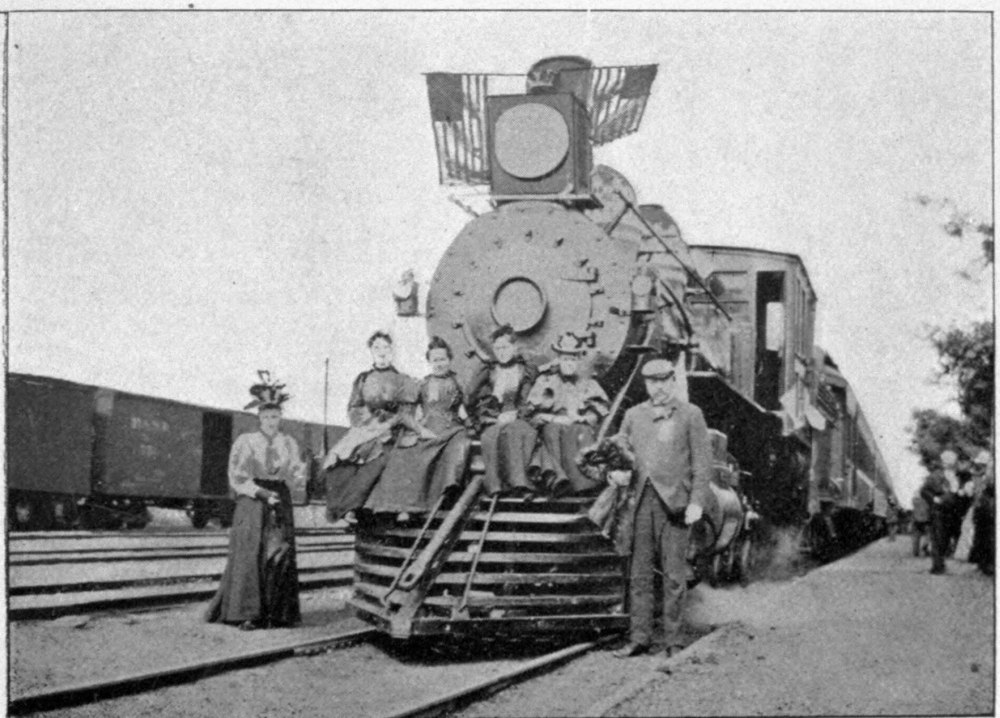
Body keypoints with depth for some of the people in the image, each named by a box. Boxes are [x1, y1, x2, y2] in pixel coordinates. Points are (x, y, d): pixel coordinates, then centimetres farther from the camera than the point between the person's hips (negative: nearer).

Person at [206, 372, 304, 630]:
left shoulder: (289, 443, 10)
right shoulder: (245, 442, 1)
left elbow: (295, 476, 4)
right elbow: (237, 478, -4)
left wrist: (299, 472, -19)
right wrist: (262, 493, -15)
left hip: (281, 503, 3)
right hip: (251, 503, -3)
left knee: (281, 556, -4)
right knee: (250, 556, -8)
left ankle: (276, 613, 0)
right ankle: (246, 614, -6)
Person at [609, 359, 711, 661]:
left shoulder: (690, 415, 5)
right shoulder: (633, 415, 16)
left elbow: (701, 461, 2)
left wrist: (697, 501, -7)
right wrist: (616, 471, -6)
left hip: (674, 500, -3)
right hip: (640, 499, 3)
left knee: (674, 574, -1)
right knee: (639, 572, 4)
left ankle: (673, 641, 6)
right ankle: (639, 637, 10)